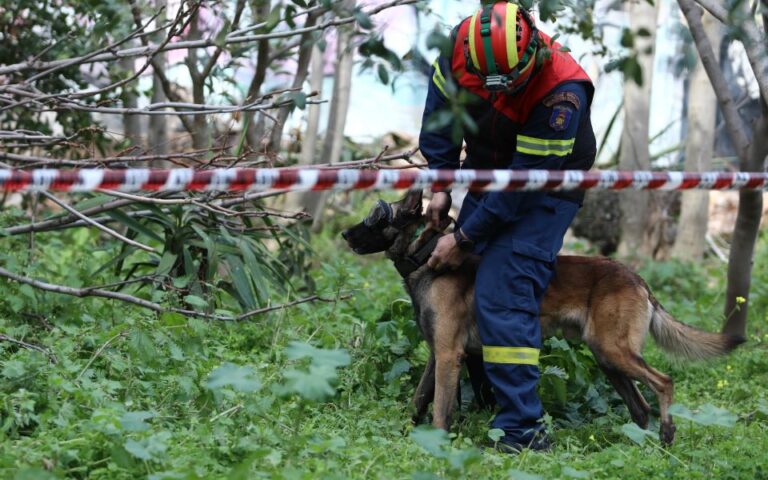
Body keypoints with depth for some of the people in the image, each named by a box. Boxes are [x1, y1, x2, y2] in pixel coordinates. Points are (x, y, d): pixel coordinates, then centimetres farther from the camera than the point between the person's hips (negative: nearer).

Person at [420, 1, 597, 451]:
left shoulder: (561, 92, -35)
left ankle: (523, 430, -19)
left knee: (502, 298, -19)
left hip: (544, 191, -7)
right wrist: (441, 184, -5)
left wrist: (464, 240, -22)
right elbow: (440, 113, 1)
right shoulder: (460, 48, -19)